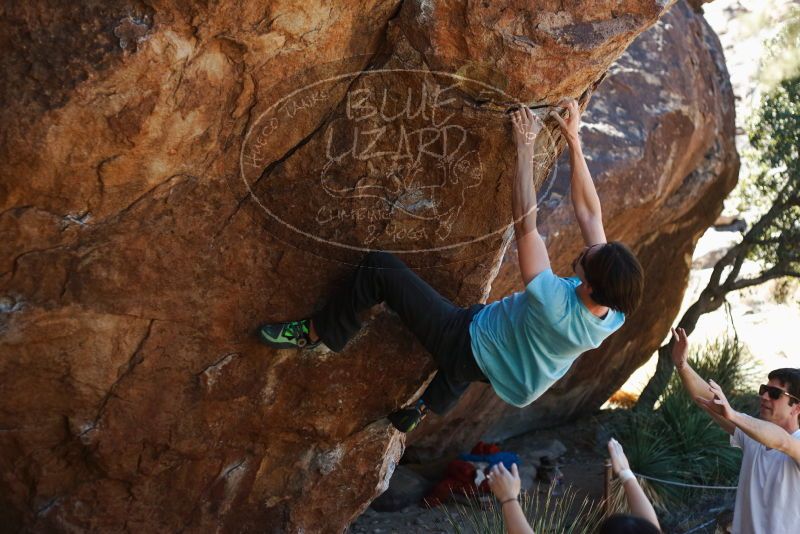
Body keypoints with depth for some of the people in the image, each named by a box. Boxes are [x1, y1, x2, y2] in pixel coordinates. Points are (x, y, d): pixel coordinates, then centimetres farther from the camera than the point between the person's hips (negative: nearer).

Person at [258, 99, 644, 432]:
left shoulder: (555, 307, -40)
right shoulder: (611, 315, -20)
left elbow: (524, 224, -35)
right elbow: (589, 214, -14)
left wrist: (525, 148, -29)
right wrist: (574, 142, -13)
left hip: (465, 347, -7)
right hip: (495, 367, 8)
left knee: (380, 268, -8)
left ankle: (314, 333, 9)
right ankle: (426, 407, 54)